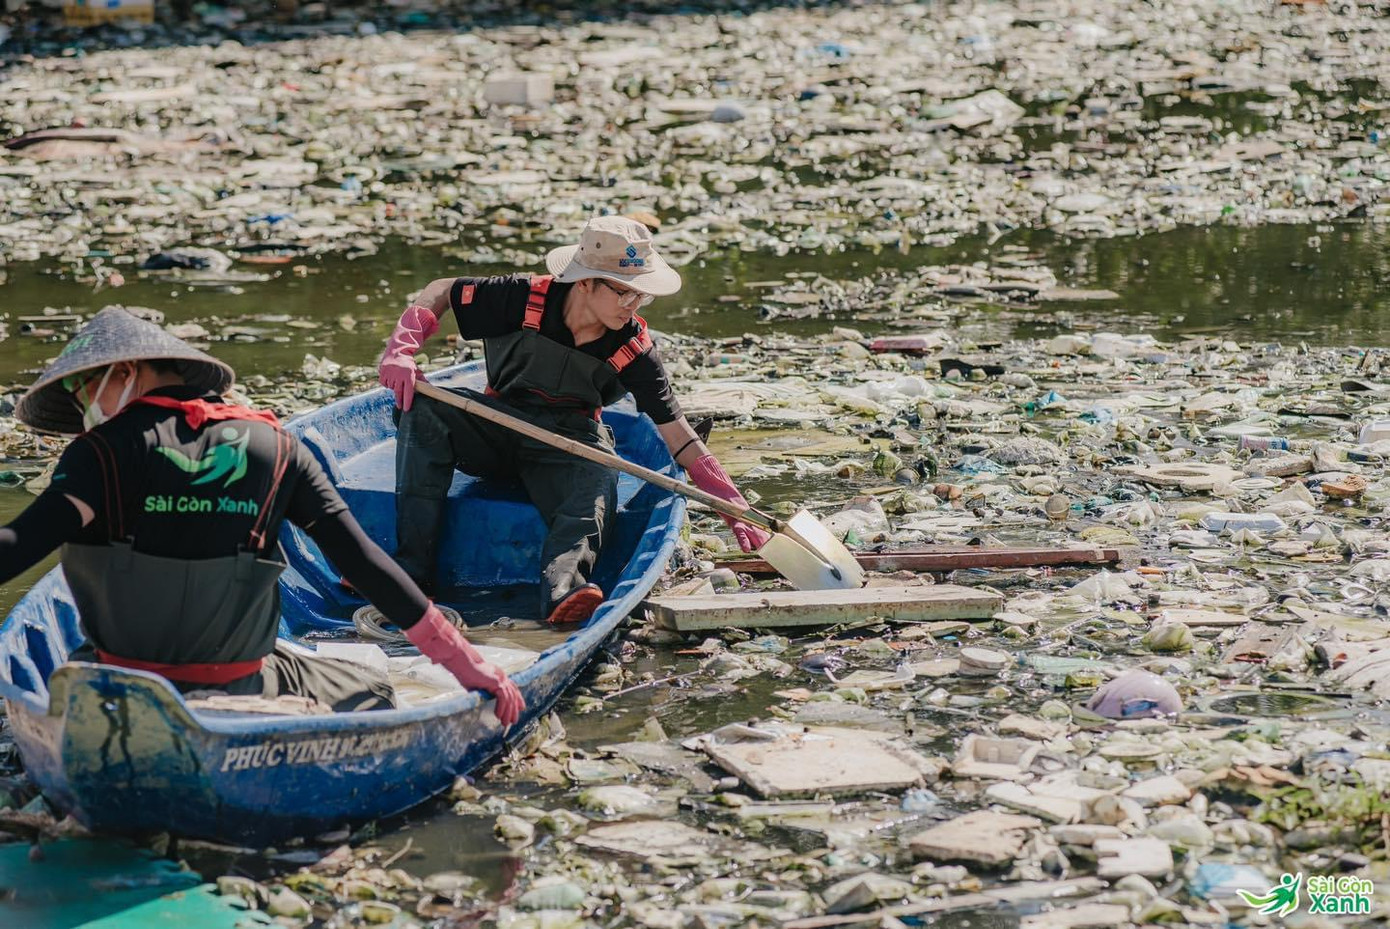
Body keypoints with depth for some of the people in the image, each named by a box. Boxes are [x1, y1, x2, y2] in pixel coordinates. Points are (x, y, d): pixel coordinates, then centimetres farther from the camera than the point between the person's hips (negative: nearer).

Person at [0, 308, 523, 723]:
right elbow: (361, 561, -1)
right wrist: (469, 665, 2)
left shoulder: (104, 450, -7)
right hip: (237, 690, 0)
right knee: (373, 696, 21)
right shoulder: (274, 448, 2)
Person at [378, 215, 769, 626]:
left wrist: (732, 504, -17)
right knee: (424, 408, -28)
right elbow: (441, 292, -3)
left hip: (568, 444, 0)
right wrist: (401, 348, -20)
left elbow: (676, 432, -9)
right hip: (495, 430, 0)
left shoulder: (632, 349, -12)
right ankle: (413, 569, -34)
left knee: (597, 487, -34)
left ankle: (564, 587, -62)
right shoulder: (526, 298, -16)